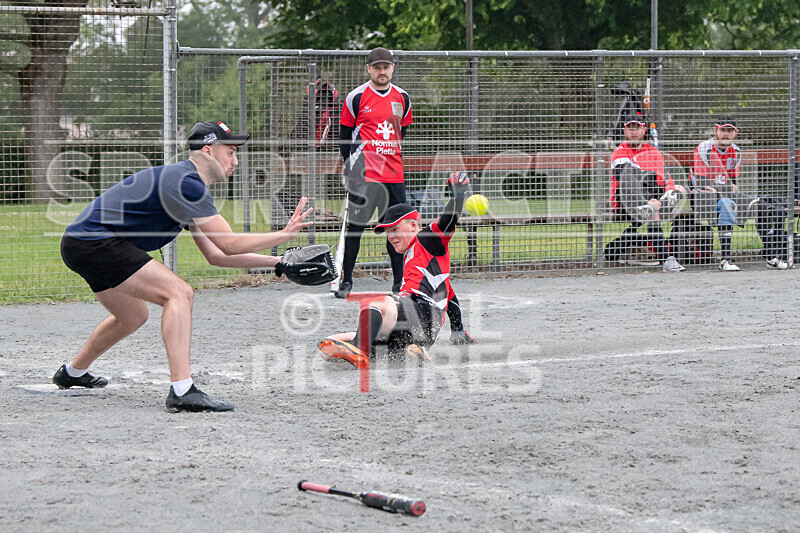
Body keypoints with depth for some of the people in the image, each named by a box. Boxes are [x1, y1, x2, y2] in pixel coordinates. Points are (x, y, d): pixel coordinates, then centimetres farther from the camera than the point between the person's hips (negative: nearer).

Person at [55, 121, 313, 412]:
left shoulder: (185, 183, 17)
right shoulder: (186, 183, -16)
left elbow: (216, 255, 18)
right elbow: (230, 244, -19)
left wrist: (275, 261, 12)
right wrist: (286, 234, -11)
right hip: (93, 243, -11)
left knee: (133, 317, 30)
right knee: (179, 293, -20)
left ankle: (72, 374, 50)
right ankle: (182, 392, -28)